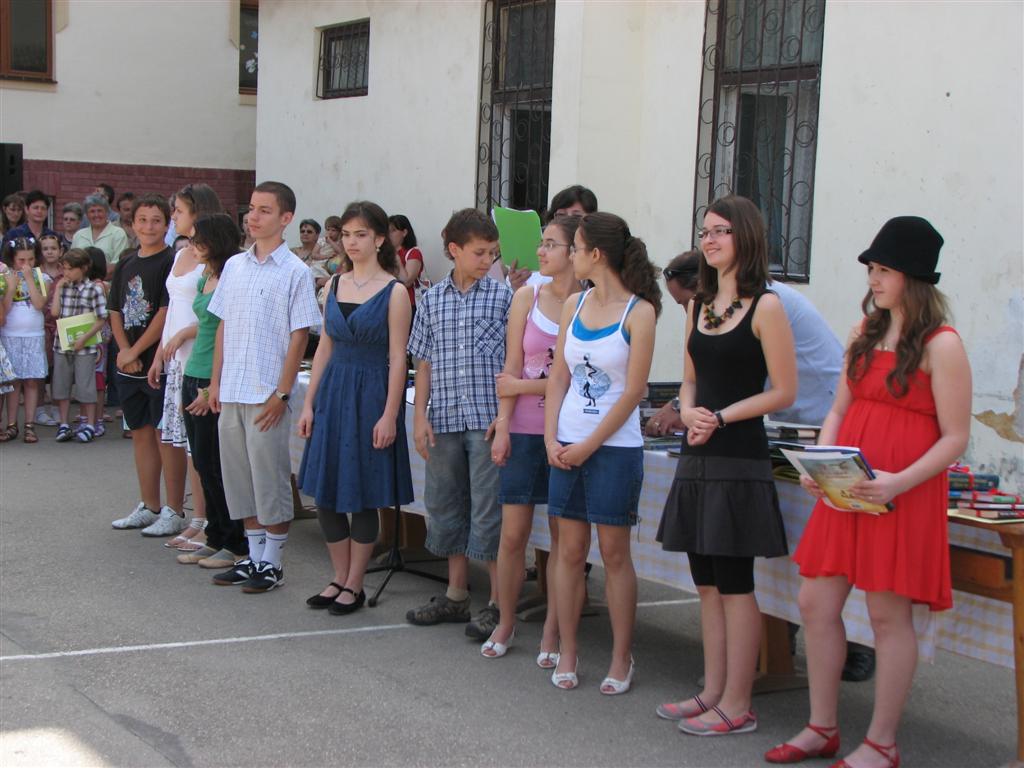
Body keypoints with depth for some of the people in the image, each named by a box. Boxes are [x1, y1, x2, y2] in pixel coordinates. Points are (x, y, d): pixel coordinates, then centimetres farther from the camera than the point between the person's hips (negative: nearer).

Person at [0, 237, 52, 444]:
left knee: (31, 382, 2)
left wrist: (29, 278, -13)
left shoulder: (41, 277, 1)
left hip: (34, 337, 0)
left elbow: (39, 304, -13)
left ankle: (29, 426, 6)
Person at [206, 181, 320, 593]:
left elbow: (299, 337, -9)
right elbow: (223, 326, 15)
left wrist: (282, 393, -13)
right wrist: (216, 381, 10)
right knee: (240, 478, 12)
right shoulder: (234, 266, 10)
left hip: (267, 395, -6)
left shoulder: (295, 272, -7)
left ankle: (272, 563, 10)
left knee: (271, 480, 0)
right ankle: (253, 556, 23)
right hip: (232, 391, 6)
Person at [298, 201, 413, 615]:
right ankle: (340, 577, 21)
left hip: (371, 394, -5)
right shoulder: (334, 285, 9)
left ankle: (354, 585, 14)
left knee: (363, 495, 2)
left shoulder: (394, 292, -8)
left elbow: (397, 359, -10)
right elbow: (325, 348, 12)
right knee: (326, 491, 7)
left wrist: (389, 416, -14)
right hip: (333, 390, 6)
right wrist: (309, 403, 7)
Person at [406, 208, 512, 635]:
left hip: (489, 419, -4)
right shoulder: (431, 300, 9)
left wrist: (505, 415, -8)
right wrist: (420, 416, 4)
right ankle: (456, 595, 25)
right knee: (445, 504, 12)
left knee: (489, 508, -2)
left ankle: (497, 603, 6)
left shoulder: (504, 296, 0)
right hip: (445, 419, 4)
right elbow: (424, 362, 11)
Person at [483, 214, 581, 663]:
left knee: (563, 537, 6)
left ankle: (551, 632, 17)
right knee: (513, 534, 4)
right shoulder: (528, 297, 4)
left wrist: (523, 386, -6)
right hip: (525, 430, 2)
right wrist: (502, 424, -3)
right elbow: (512, 367, 4)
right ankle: (505, 623, 21)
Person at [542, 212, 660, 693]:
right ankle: (567, 654, 16)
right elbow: (558, 377, 10)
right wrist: (552, 438, -2)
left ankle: (621, 659, 12)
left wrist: (589, 446, -10)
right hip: (567, 445, 5)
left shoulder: (639, 312, -8)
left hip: (614, 446, -5)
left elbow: (633, 391, -11)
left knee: (614, 552, 2)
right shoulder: (574, 305, 9)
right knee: (570, 550, 7)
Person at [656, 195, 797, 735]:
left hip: (740, 458, -7)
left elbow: (783, 392, -10)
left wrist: (721, 417, -15)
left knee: (734, 584, -3)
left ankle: (736, 706, 5)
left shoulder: (765, 306, -9)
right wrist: (688, 412, -2)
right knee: (707, 584, 12)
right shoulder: (700, 306, 14)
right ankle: (713, 692, 21)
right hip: (697, 458, 7)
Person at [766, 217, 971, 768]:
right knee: (816, 602, 7)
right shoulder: (865, 333, 12)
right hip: (846, 490, 7)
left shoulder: (941, 345, -9)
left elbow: (955, 438, -10)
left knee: (888, 614, 1)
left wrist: (900, 482, -23)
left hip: (905, 495, -7)